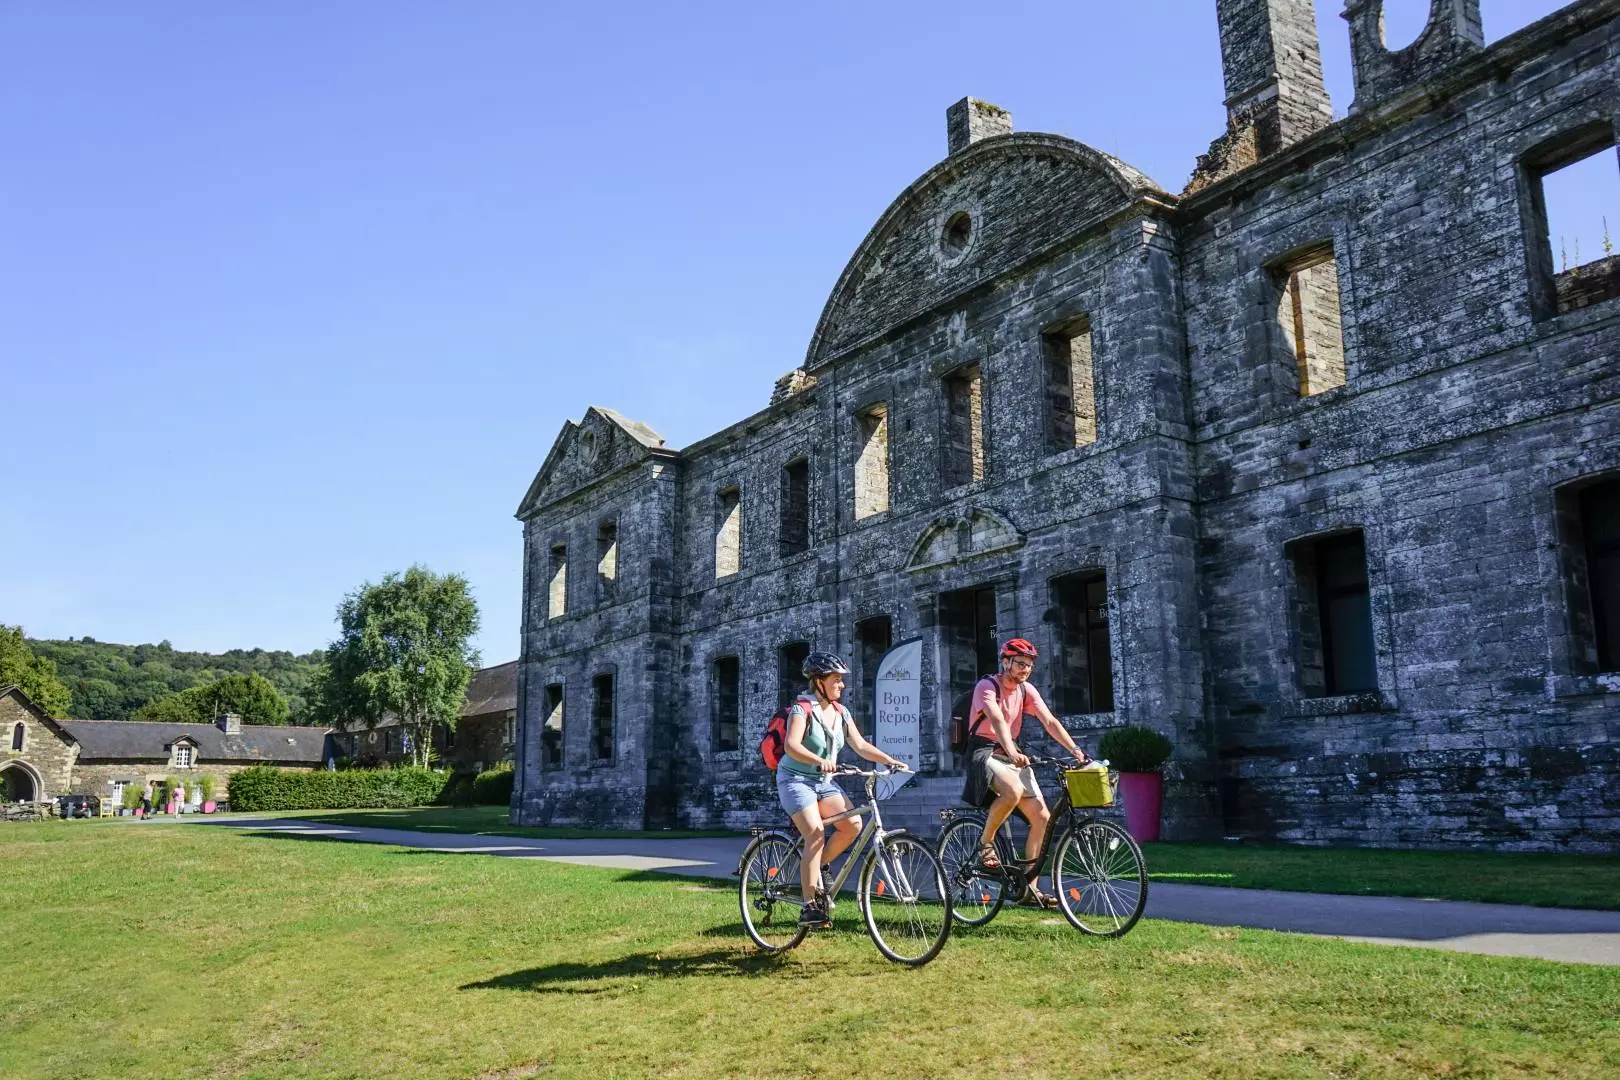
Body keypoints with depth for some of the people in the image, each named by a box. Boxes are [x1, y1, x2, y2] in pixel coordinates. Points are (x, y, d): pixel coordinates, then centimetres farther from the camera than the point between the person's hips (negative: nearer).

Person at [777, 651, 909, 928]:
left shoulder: (841, 712, 6)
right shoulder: (802, 708, -14)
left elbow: (860, 745, 4)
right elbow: (791, 745, -29)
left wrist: (890, 760, -11)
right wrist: (819, 761, -46)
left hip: (824, 781, 6)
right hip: (796, 779, -6)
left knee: (853, 823, -16)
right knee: (816, 833, -23)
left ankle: (817, 867, 7)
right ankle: (809, 906, -17)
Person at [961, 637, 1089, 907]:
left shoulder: (1026, 690, 6)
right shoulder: (987, 686, -14)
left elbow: (1049, 721, -4)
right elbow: (997, 720, -31)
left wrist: (1075, 750, -17)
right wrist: (1011, 752, -47)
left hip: (1012, 755, 7)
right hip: (984, 752, -7)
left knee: (1042, 818, -4)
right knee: (1013, 791, -38)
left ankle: (1029, 886, 6)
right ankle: (986, 842, -12)